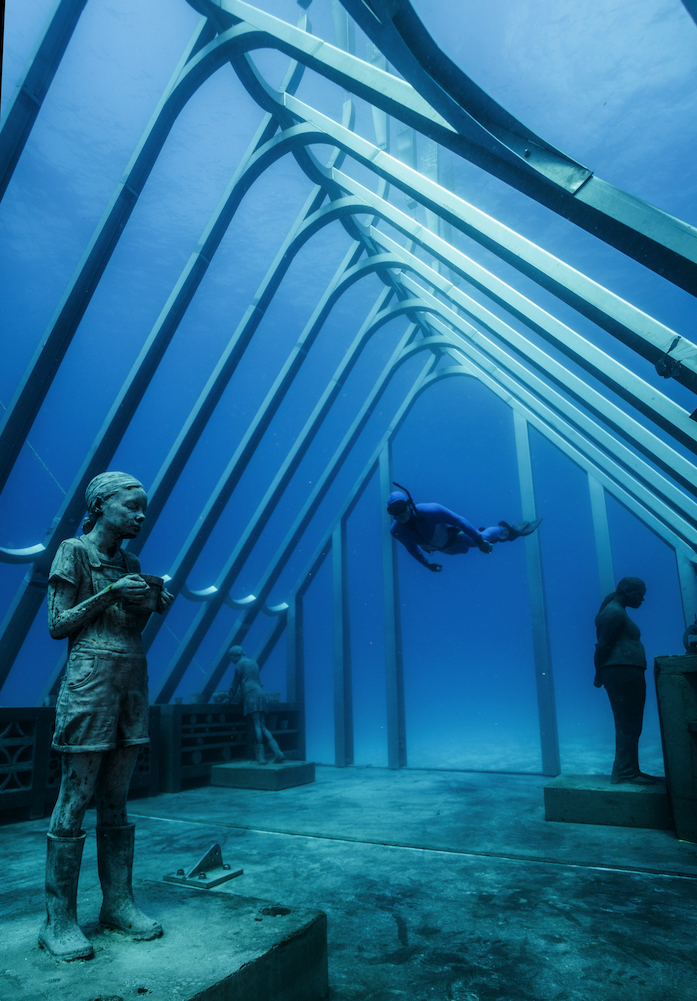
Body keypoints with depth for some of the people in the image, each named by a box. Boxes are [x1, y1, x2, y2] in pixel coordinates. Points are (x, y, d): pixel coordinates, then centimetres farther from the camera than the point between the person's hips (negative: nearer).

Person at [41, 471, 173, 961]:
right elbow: (58, 625, -6)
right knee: (75, 798, -2)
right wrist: (112, 593, -15)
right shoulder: (73, 551, -2)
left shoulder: (130, 562, 16)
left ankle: (118, 902, 18)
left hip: (133, 681, 6)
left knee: (116, 801, 11)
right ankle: (59, 920, 8)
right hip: (90, 680, -6)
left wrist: (153, 604, 1)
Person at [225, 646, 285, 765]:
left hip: (251, 696, -7)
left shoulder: (240, 664, 1)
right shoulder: (253, 662, 24)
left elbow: (235, 684, 3)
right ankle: (277, 752, -3)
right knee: (262, 727, 7)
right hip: (260, 695, 7)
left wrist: (229, 699, 15)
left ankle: (261, 757, -11)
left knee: (257, 727, -9)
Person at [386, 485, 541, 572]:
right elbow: (410, 547, -8)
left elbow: (458, 520, -31)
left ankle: (505, 529, 43)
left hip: (452, 536, -4)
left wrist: (479, 539, -26)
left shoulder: (430, 511, -44)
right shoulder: (396, 531, -31)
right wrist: (426, 564, 6)